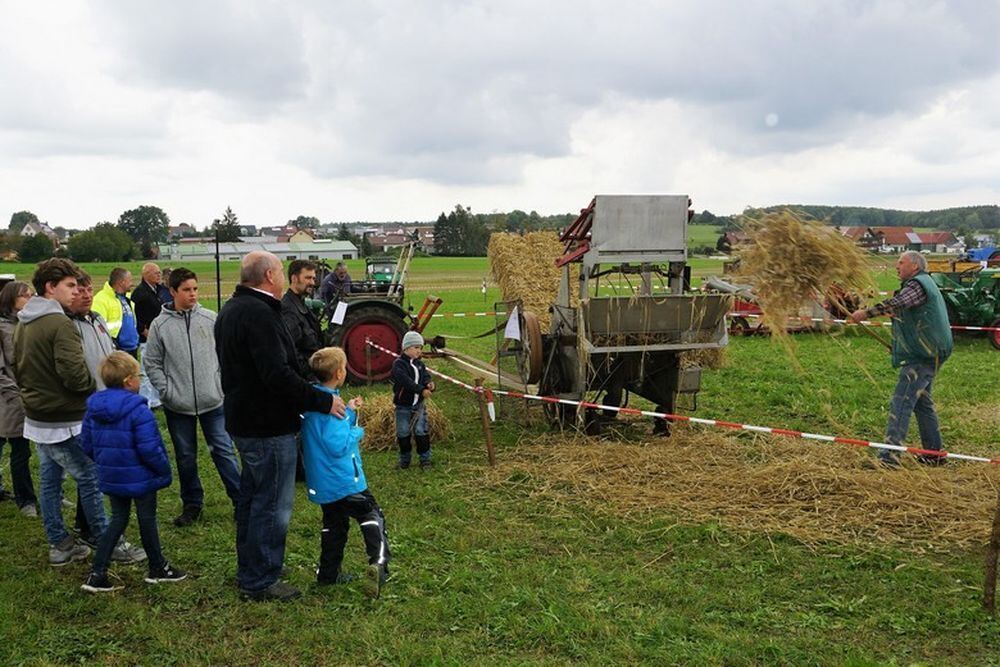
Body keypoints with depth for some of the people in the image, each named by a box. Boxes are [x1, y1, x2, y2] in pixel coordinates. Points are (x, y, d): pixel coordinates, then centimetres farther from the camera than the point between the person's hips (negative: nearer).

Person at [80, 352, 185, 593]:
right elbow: (149, 448, -25)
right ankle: (158, 568, 28)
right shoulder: (138, 410, -24)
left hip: (111, 477, 6)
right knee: (147, 520, 11)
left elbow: (86, 444, 6)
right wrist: (164, 470, -10)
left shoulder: (93, 408, -1)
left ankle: (96, 574, 13)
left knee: (118, 519, 18)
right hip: (140, 478, -6)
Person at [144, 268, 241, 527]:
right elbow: (151, 363, 1)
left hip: (213, 401, 0)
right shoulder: (160, 325, -3)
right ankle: (192, 504, 26)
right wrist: (167, 392, -6)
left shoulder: (210, 319, -1)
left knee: (224, 451, 4)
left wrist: (222, 383, -4)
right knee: (186, 457, 12)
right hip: (178, 406, 0)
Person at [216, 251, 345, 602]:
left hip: (243, 420, 11)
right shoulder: (259, 314, -22)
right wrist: (323, 400, -21)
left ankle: (248, 571, 34)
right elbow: (278, 375, -29)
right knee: (273, 504, 0)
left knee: (252, 497, 21)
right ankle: (261, 582, 11)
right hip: (268, 426, -11)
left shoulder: (231, 310, 12)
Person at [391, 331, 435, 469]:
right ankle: (404, 459, 21)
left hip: (419, 405, 4)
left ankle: (425, 458, 16)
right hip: (403, 406, -4)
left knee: (421, 432, 5)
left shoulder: (419, 364, 8)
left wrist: (429, 384, -25)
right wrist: (421, 390, -34)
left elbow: (425, 376, 0)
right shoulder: (398, 364, -14)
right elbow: (406, 381, -26)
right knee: (403, 433, 6)